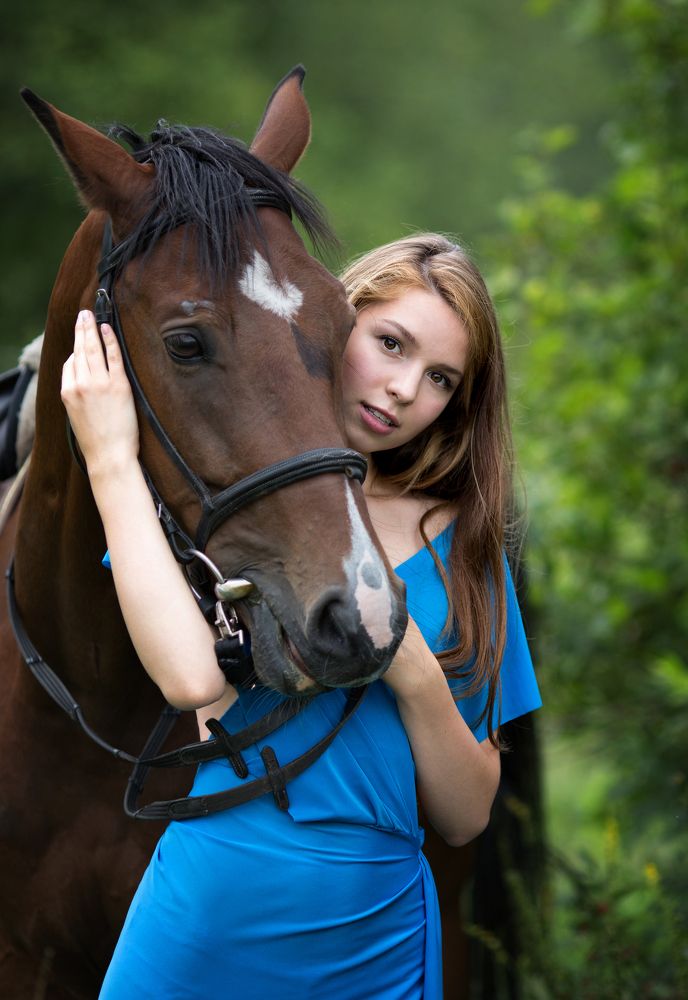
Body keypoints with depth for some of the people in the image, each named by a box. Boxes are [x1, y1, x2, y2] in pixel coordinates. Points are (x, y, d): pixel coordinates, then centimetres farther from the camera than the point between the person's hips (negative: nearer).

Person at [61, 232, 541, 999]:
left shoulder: (457, 541, 5)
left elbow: (465, 819, 3)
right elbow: (194, 679, -24)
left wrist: (413, 670, -14)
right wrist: (112, 460, -19)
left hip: (378, 936, 3)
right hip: (205, 925, -2)